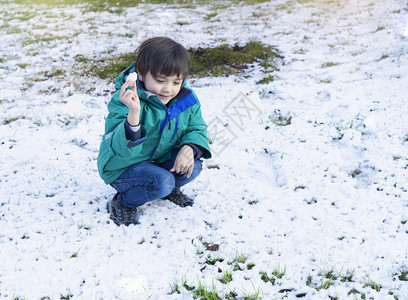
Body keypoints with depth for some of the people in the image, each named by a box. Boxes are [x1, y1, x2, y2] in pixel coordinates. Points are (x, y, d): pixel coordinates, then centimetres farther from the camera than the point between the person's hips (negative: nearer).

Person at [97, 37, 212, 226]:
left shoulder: (185, 99, -10)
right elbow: (123, 150, -36)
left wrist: (189, 148, -21)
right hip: (123, 166, -6)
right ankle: (122, 202, -2)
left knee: (192, 167, -17)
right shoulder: (125, 101, -28)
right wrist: (133, 114, -55)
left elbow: (197, 128, 3)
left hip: (161, 159, 6)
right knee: (161, 182, -30)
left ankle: (169, 190, 16)